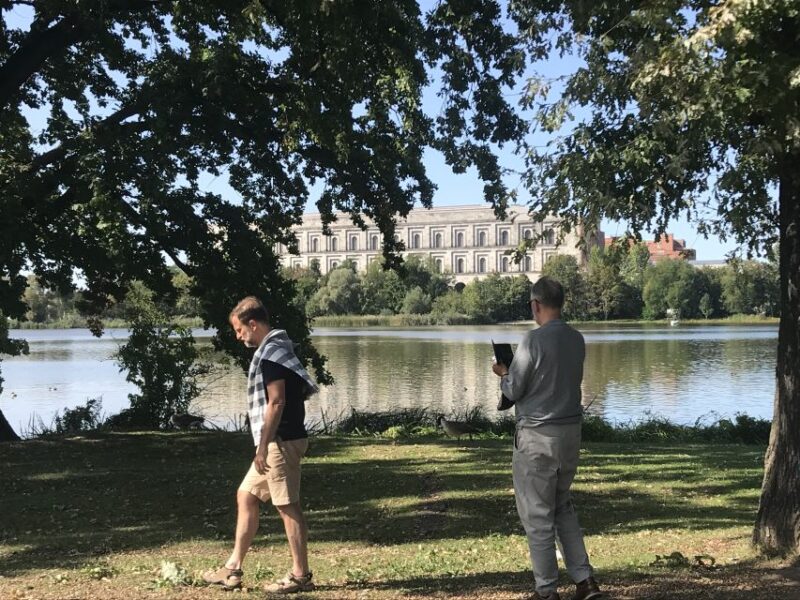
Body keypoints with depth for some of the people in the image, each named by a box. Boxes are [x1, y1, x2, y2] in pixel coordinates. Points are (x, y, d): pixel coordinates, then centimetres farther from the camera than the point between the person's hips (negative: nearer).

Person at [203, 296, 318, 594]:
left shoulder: (270, 352, -14)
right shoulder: (276, 349, 16)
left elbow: (276, 402, -20)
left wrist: (263, 446, -17)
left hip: (281, 442, -11)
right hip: (279, 442, 11)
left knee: (288, 506, -3)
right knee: (246, 496, 14)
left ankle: (301, 575, 6)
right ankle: (233, 569, 20)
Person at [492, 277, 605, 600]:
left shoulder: (534, 339, -16)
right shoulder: (577, 339, 5)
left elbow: (514, 391, -11)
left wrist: (503, 373, 11)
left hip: (537, 436, -7)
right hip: (571, 431, 7)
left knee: (537, 514, 4)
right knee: (562, 507, 20)